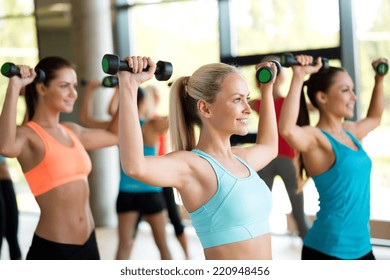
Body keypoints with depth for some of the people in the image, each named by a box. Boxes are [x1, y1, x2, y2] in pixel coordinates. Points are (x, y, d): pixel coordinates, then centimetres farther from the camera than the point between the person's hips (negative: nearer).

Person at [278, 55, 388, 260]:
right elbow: (287, 129, -38)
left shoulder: (350, 132, 10)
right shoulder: (316, 138, -15)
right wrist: (298, 77, -37)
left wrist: (379, 80, 27)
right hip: (327, 250, -9)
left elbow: (374, 118, 33)